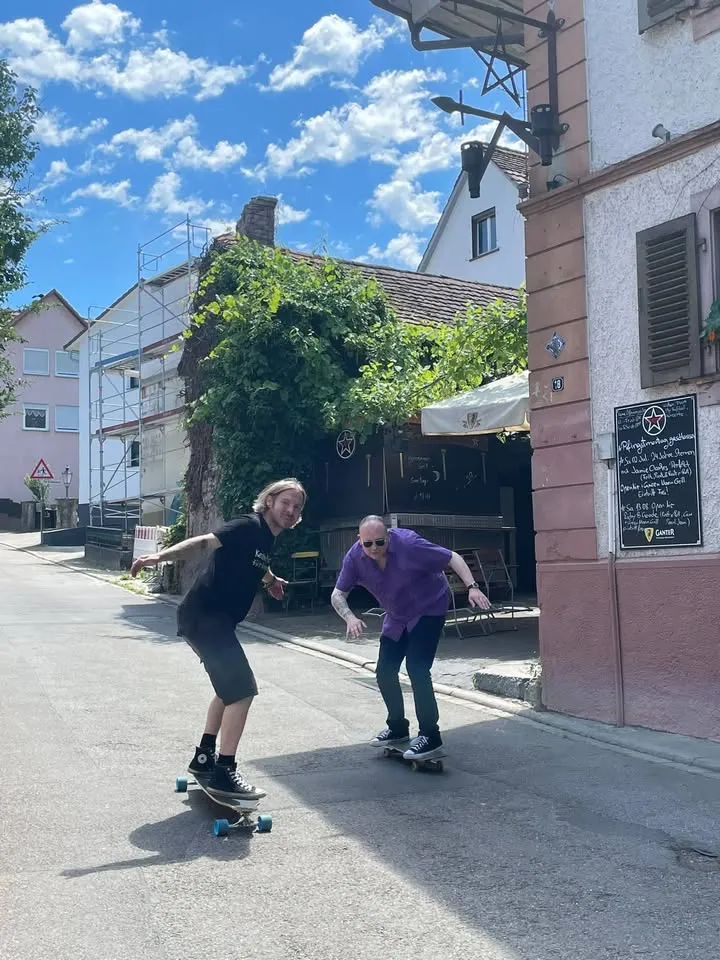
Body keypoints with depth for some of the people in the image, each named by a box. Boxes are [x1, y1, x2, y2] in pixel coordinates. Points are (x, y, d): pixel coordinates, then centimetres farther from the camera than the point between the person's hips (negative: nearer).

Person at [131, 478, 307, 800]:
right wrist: (161, 556, -39)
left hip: (214, 619, 10)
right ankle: (223, 773, -6)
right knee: (242, 689, -12)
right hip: (204, 616, -10)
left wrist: (270, 580, 56)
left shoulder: (266, 537, 14)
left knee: (230, 687, 23)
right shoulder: (249, 527, -14)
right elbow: (203, 542, -27)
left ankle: (204, 757, 33)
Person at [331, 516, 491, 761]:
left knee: (416, 669, -19)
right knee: (384, 672, 4)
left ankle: (430, 738, -9)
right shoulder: (355, 557, -18)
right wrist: (349, 617, -31)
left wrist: (472, 587, -35)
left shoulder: (408, 544, -31)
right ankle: (398, 729, 26)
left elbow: (452, 558, -23)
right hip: (397, 617, 6)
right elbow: (337, 595, -11)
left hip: (429, 610, -6)